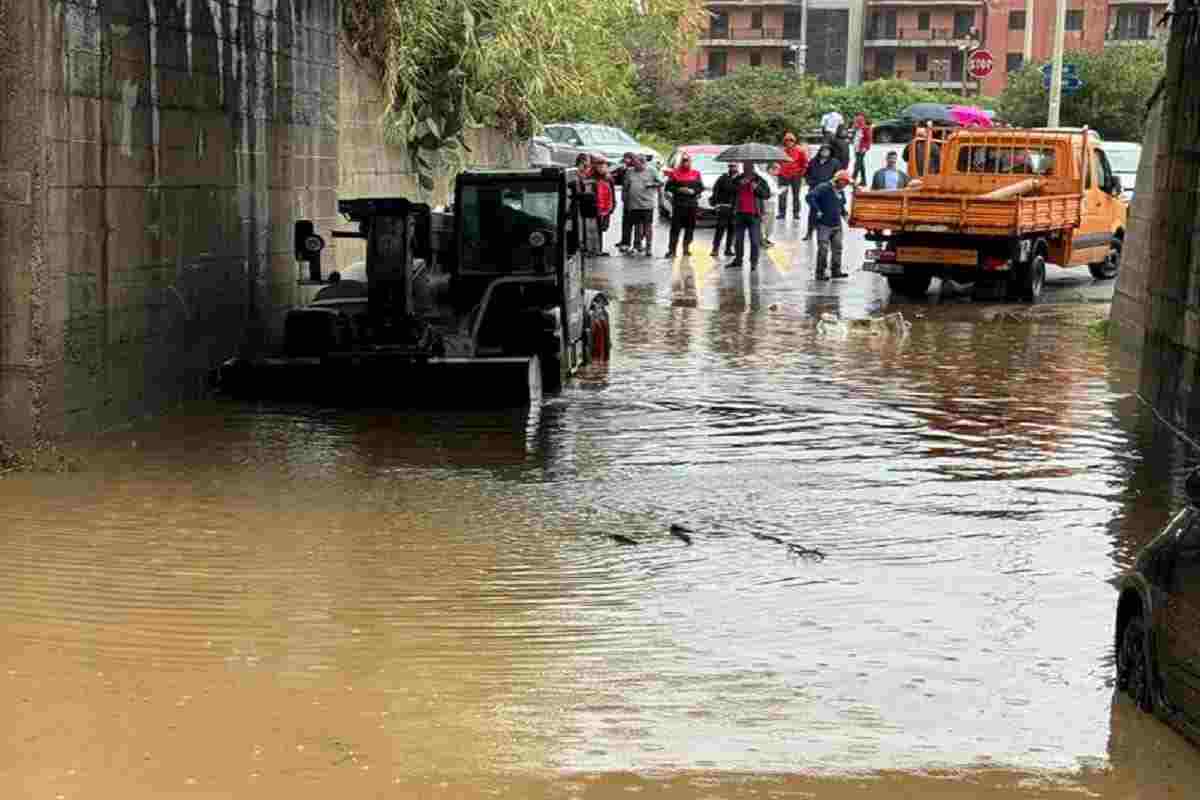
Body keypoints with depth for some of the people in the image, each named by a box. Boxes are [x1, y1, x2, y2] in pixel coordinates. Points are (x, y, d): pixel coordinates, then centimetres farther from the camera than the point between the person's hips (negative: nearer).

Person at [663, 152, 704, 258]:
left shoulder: (695, 174, 9)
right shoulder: (675, 173, 3)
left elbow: (701, 187, 9)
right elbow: (668, 187, 1)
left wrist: (693, 191, -9)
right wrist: (679, 190, -13)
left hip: (692, 204, 3)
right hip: (678, 204, -3)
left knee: (690, 227, 7)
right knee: (675, 227, -8)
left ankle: (686, 248, 19)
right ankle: (671, 250, -9)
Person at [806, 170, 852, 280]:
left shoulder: (840, 192, 12)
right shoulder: (824, 188, -14)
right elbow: (810, 197, -23)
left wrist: (844, 213, 14)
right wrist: (817, 211, -23)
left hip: (837, 225, 8)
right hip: (824, 225, -8)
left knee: (837, 248, 9)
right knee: (823, 249, -6)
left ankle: (836, 271, 19)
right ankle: (820, 273, 0)